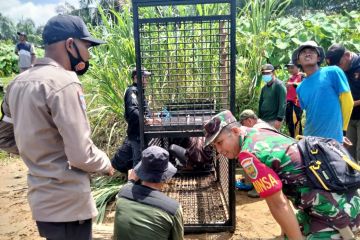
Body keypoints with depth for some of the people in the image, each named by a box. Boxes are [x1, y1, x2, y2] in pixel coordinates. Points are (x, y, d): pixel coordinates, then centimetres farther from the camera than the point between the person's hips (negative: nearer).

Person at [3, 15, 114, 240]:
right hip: (68, 204, -8)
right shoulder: (64, 82, -21)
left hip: (41, 199, 8)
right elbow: (81, 154, -23)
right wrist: (107, 164, -5)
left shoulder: (17, 83, 5)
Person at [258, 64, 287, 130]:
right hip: (263, 120, 7)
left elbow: (282, 104, -15)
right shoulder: (264, 88, 16)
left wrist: (279, 119, -21)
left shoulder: (279, 85, -7)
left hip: (274, 120, -7)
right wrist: (259, 118, 14)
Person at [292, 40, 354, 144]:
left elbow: (347, 102, -3)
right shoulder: (300, 88, 8)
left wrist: (341, 128, 3)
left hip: (333, 138, -4)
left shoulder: (333, 72, -6)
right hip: (309, 138, 5)